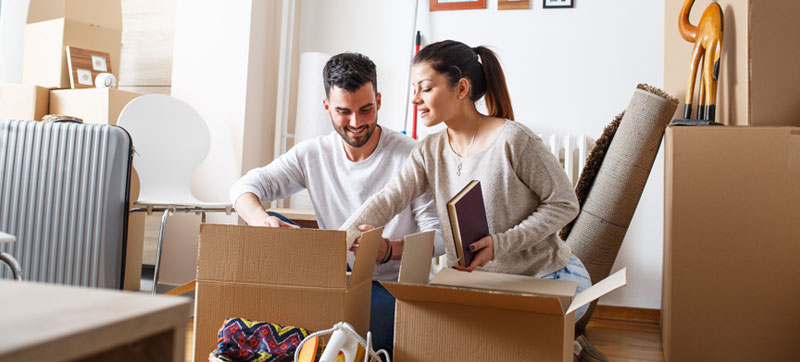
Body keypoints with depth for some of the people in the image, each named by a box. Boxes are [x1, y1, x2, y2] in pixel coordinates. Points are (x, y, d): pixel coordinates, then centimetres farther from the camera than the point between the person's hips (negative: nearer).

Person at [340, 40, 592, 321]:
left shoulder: (512, 139, -16)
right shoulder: (429, 151, 3)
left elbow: (565, 204, -12)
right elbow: (387, 200, -8)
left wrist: (500, 243, -22)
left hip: (548, 276, -5)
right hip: (477, 281, 6)